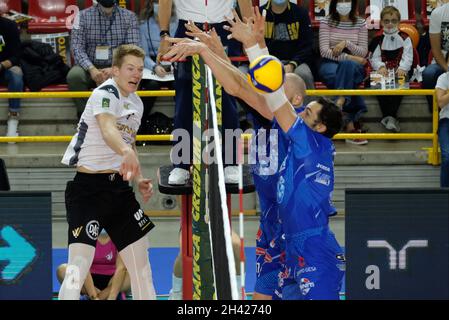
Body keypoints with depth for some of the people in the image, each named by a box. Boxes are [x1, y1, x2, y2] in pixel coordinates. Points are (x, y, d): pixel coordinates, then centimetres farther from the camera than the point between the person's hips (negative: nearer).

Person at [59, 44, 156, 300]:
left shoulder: (136, 103, 14)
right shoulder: (106, 94, -14)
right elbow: (107, 130, -36)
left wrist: (138, 179, 13)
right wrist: (127, 152, -56)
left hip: (118, 186, 9)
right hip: (88, 187, -9)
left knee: (141, 262, 10)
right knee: (79, 265, -20)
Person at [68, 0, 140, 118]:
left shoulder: (129, 17, 4)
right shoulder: (83, 16, 2)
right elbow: (77, 48, -6)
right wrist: (91, 69, -25)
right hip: (89, 67, 0)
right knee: (74, 75, -32)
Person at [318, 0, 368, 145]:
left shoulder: (360, 24, 10)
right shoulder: (326, 22, 5)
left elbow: (363, 52, 3)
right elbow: (324, 51, -6)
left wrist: (346, 43, -14)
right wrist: (349, 57, -15)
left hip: (354, 67, 1)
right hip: (330, 64, -1)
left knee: (347, 66, -38)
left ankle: (340, 103, -47)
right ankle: (351, 124, -44)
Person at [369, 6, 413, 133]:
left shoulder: (405, 38, 12)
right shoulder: (377, 40, 15)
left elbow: (407, 57, -1)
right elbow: (374, 58, 4)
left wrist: (402, 68, -21)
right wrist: (381, 67, -18)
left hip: (400, 72, -1)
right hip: (383, 72, 1)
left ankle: (389, 117, -39)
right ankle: (389, 116, -40)